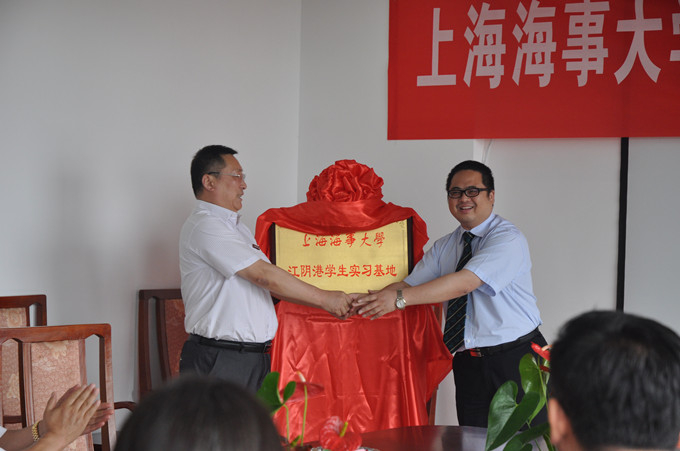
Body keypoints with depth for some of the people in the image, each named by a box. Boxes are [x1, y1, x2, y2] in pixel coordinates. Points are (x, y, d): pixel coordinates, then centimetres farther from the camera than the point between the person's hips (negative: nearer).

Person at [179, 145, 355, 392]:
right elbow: (264, 276, -16)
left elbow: (270, 285, 21)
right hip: (220, 360, -9)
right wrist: (323, 298, -10)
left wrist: (331, 303, 13)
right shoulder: (205, 226, -12)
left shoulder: (235, 226, 21)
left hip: (255, 358, 9)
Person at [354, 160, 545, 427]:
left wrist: (400, 299, -28)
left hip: (516, 361, -6)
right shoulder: (444, 247, 15)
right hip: (468, 363, 6)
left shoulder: (508, 239, -10)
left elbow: (464, 282, -23)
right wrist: (375, 299, -17)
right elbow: (409, 284, 4)